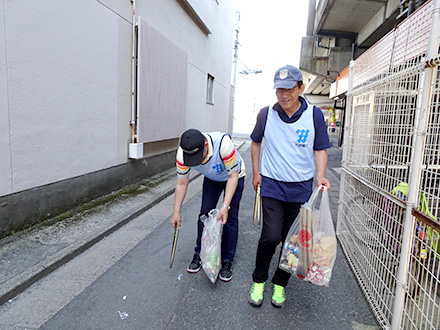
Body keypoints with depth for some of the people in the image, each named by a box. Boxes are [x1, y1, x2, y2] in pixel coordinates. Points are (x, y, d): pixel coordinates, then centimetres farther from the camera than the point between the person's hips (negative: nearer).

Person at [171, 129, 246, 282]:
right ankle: (199, 254, 20)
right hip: (211, 179, 3)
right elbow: (182, 183, -14)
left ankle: (227, 260, 8)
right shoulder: (182, 154, -30)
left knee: (230, 217, -6)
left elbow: (233, 176, -29)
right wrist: (176, 212, -10)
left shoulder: (223, 143, -43)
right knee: (204, 214, 1)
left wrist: (225, 206, -33)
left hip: (234, 177, -3)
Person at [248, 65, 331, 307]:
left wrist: (320, 175, -13)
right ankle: (258, 281, 16)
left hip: (301, 188, 1)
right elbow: (256, 142, 13)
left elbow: (320, 150, 4)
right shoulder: (266, 114, -2)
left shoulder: (314, 115, -3)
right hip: (272, 186, -1)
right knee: (271, 237, -10)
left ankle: (280, 284, 32)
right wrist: (256, 172, 9)